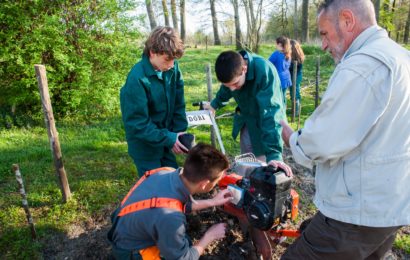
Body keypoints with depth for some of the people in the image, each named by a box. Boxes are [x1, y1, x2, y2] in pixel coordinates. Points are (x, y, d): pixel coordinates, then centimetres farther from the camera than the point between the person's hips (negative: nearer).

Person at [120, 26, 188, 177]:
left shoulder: (172, 68, -9)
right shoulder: (137, 79, -26)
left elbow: (178, 103, 1)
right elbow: (137, 123, -23)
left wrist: (180, 131, -8)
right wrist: (169, 139, -24)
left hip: (165, 138, 6)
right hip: (144, 143, -6)